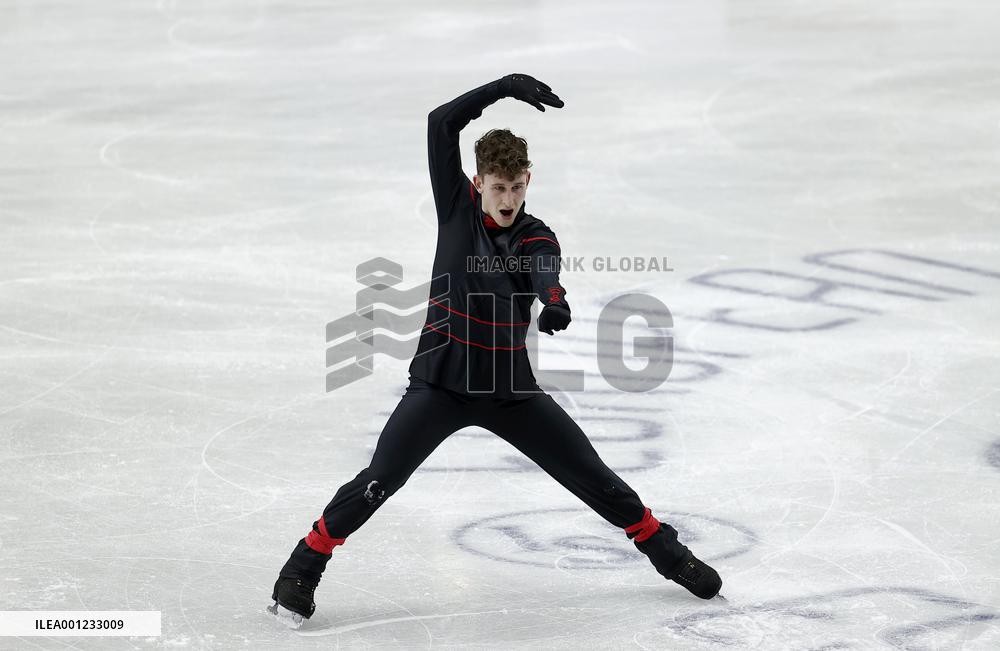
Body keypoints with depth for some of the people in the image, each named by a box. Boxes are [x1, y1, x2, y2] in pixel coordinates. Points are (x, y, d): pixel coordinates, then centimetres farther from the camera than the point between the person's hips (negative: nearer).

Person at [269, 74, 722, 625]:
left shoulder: (535, 237, -5)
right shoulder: (457, 203, -3)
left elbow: (545, 272, -29)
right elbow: (441, 123, -13)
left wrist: (554, 300, -53)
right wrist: (506, 87, -22)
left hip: (512, 388, 1)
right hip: (440, 380, -1)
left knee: (591, 475, 5)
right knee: (379, 481, -15)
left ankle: (664, 549, 24)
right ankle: (303, 568, -1)